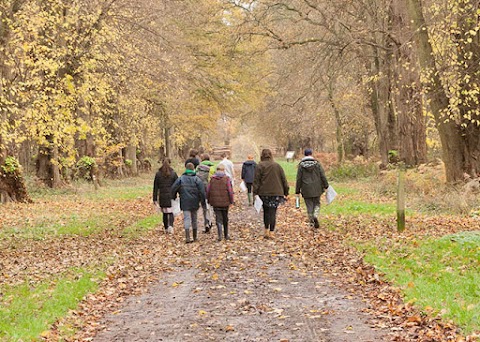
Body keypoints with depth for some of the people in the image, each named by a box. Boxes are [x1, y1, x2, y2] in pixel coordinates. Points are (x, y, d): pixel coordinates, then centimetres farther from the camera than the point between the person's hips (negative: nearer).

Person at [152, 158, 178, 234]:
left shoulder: (158, 174, 2)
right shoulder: (173, 173, -2)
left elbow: (155, 187, 3)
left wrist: (155, 199, 6)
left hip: (162, 197, 2)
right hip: (171, 196, -2)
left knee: (165, 213, 13)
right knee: (171, 212, 1)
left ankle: (166, 228, 19)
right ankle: (170, 226, -20)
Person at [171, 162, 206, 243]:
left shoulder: (181, 178, -1)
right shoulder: (196, 179, -3)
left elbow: (174, 188, -3)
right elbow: (202, 190, -11)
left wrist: (174, 197, 14)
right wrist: (202, 200, 0)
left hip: (185, 202, -1)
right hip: (194, 202, 1)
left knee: (187, 219, -4)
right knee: (194, 219, 14)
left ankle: (187, 237, -18)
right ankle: (195, 237, 24)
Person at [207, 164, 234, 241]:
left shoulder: (212, 179, 0)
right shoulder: (227, 179, -6)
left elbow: (208, 191, 3)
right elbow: (230, 191, -9)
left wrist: (209, 200, 14)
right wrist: (231, 201, 1)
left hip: (215, 203, 1)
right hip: (225, 203, 0)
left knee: (218, 219, 3)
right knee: (225, 219, 15)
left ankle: (220, 235, -11)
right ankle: (226, 235, 25)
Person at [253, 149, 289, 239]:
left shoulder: (260, 166, -1)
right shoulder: (277, 166, 7)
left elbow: (256, 181, -5)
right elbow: (284, 180, 9)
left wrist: (255, 193, -4)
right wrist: (286, 193, 14)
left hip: (264, 193, -1)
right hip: (276, 193, 1)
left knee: (266, 211, 14)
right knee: (273, 212, 1)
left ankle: (266, 231, 12)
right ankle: (271, 233, -3)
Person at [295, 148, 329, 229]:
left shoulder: (301, 165, -2)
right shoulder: (317, 163, -2)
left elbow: (299, 179, -1)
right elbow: (322, 176, -3)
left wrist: (297, 191, 4)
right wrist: (325, 186, 6)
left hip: (306, 190, 0)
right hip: (316, 189, 1)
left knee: (309, 206, 7)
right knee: (317, 204, 15)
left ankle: (312, 222, 7)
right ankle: (315, 216, -10)